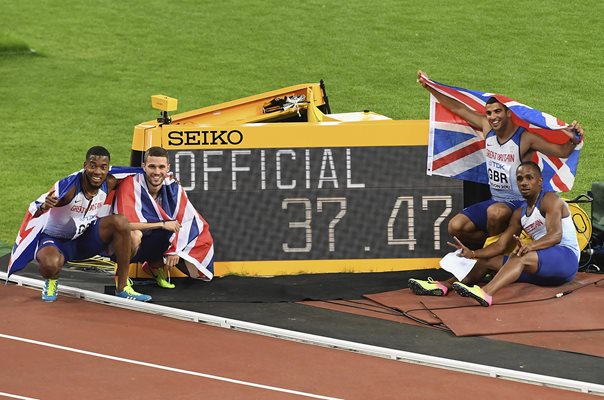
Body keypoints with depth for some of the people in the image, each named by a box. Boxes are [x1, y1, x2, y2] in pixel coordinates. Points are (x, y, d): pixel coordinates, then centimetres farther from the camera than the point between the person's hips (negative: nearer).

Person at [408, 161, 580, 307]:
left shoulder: (550, 201, -6)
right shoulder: (520, 214, 18)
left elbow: (556, 235, -22)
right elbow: (501, 244, 12)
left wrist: (529, 246, -41)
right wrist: (472, 254, -6)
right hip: (540, 266, 9)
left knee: (520, 257, -37)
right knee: (487, 261, 2)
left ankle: (485, 293, -63)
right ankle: (444, 285, -14)